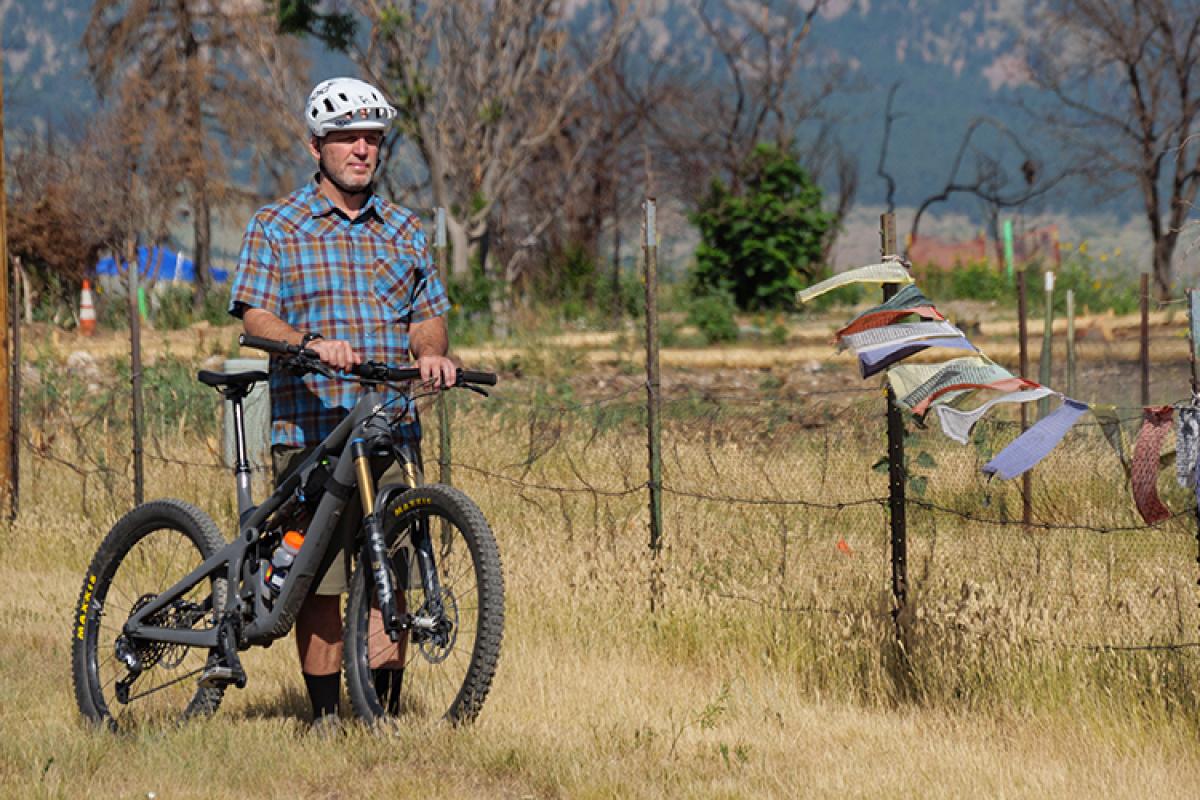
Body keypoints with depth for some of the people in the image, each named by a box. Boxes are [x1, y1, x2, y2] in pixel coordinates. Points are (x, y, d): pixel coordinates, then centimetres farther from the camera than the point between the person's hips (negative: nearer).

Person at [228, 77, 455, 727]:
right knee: (318, 581, -3)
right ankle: (325, 716, 6)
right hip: (309, 428, -3)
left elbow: (429, 315, 15)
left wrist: (431, 352, -8)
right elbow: (255, 316, -4)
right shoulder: (277, 228, 5)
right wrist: (309, 342, -24)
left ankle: (385, 710, 7)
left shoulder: (403, 231, 16)